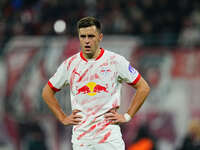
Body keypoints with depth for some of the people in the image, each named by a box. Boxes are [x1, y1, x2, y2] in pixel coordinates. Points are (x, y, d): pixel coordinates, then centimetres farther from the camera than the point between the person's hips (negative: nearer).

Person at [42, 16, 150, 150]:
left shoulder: (115, 61, 0)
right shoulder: (70, 64, 6)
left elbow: (143, 88, 5)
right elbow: (47, 92, 20)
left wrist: (127, 116, 1)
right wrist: (63, 118, 11)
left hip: (109, 138, -2)